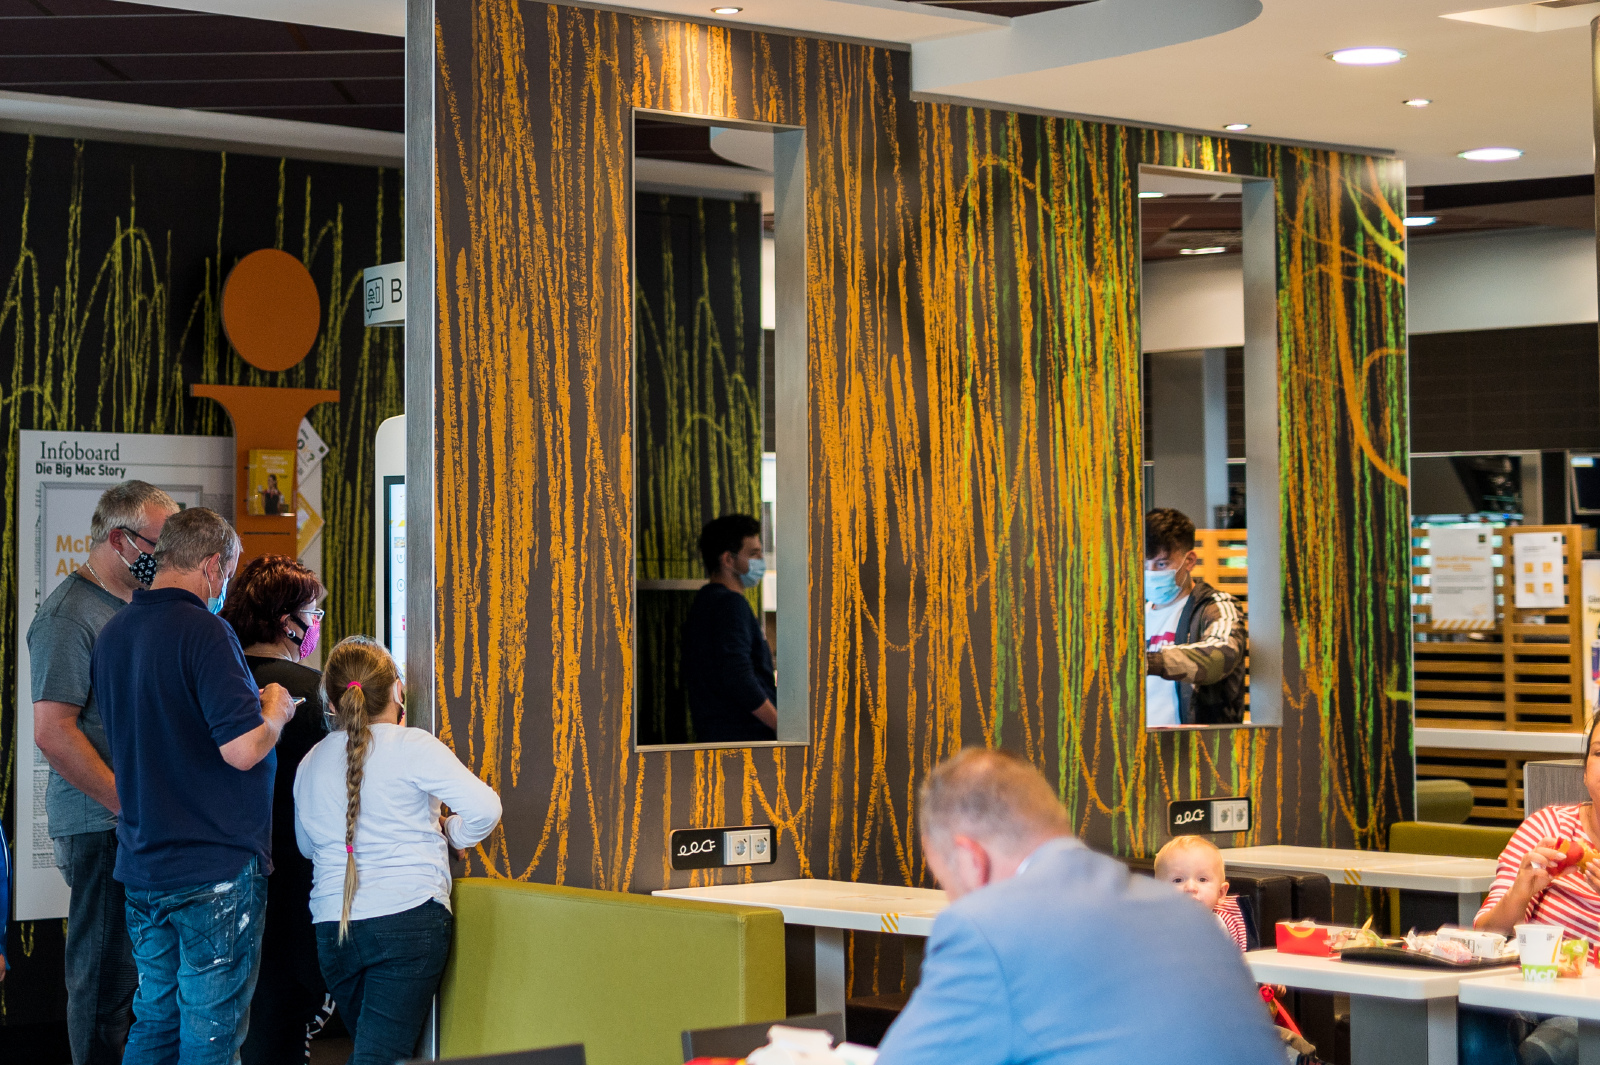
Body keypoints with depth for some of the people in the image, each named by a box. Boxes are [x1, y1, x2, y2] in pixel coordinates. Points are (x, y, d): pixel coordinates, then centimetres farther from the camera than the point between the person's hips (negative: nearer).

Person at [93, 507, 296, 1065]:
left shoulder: (112, 633, 9)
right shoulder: (203, 630, -17)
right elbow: (242, 749, -24)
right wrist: (275, 712, -3)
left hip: (141, 868, 8)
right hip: (215, 869, -8)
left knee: (154, 1019, 17)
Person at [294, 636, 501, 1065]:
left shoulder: (310, 762, 12)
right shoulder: (410, 746, -4)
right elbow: (485, 808, -11)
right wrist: (448, 832, 9)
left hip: (332, 928, 5)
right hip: (408, 917, -5)